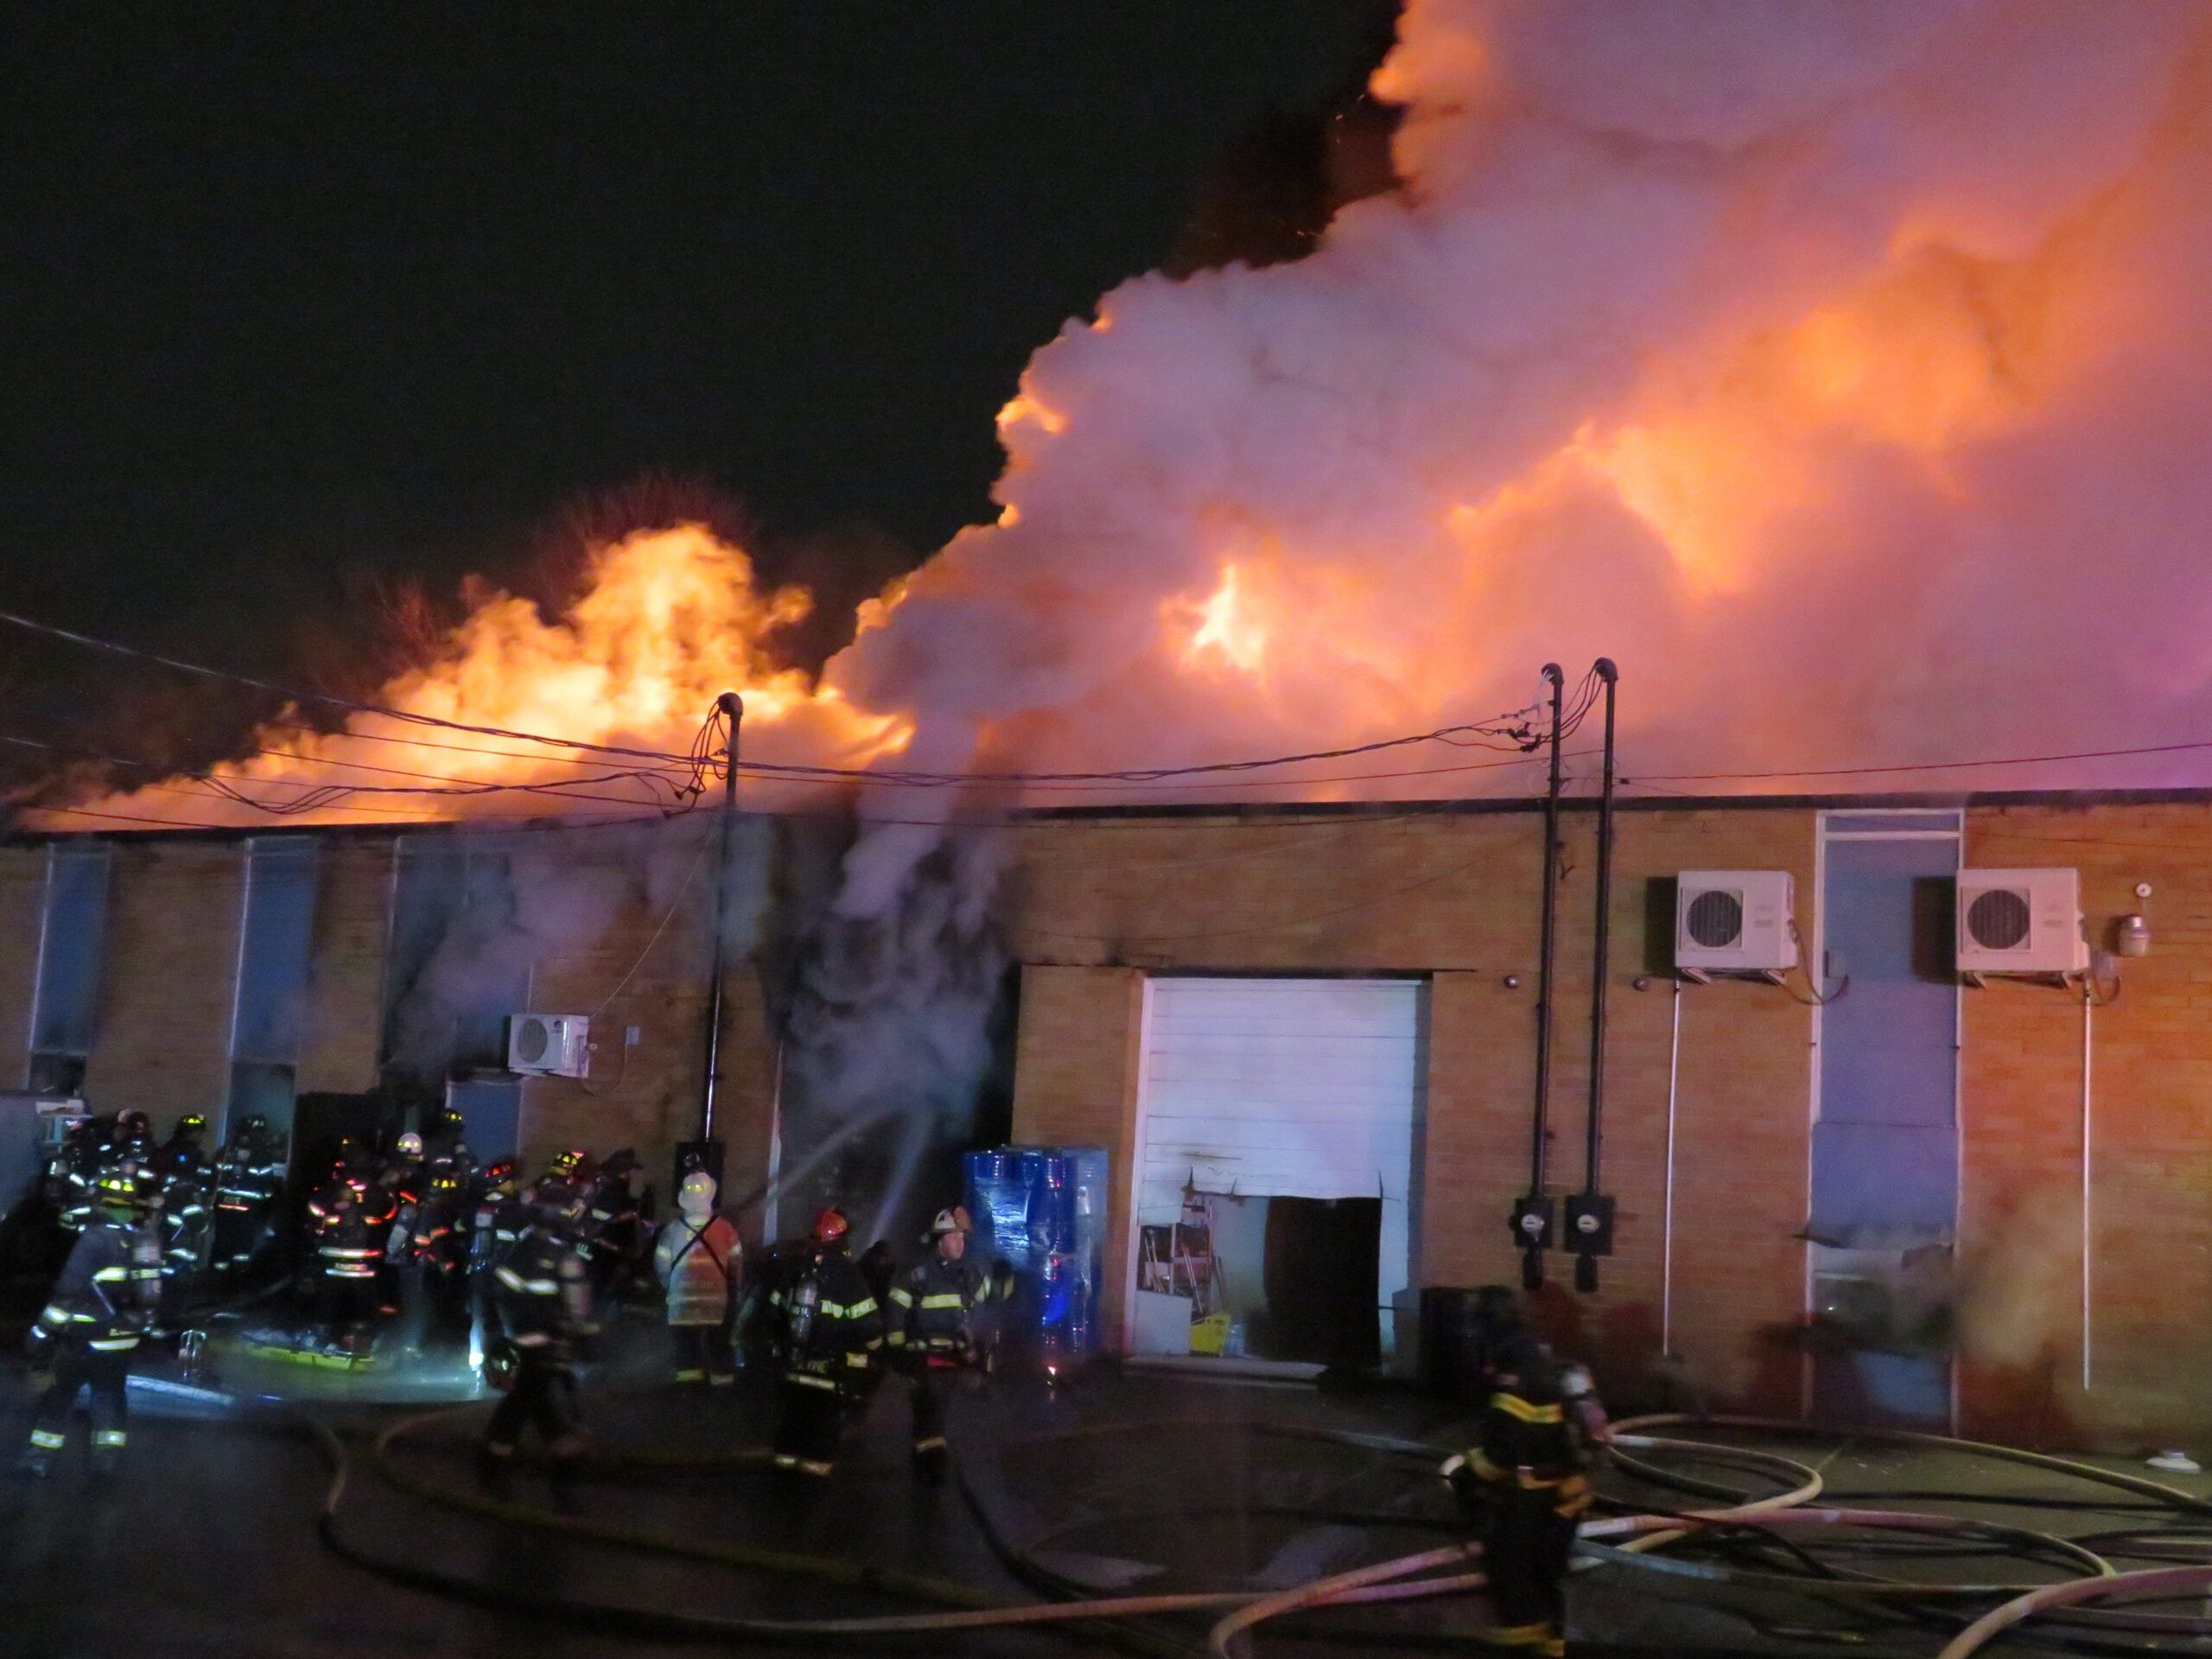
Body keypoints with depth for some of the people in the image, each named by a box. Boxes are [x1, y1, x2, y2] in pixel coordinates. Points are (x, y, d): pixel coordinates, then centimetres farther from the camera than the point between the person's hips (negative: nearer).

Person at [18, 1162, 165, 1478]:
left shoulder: (96, 1239, -18)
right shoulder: (146, 1239, 0)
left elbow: (69, 1290, -19)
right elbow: (149, 1290, 12)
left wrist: (42, 1333, -15)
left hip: (86, 1339, -5)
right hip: (123, 1339, 5)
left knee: (57, 1394, 12)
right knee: (110, 1396, 19)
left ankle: (40, 1457, 18)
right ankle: (107, 1456, 16)